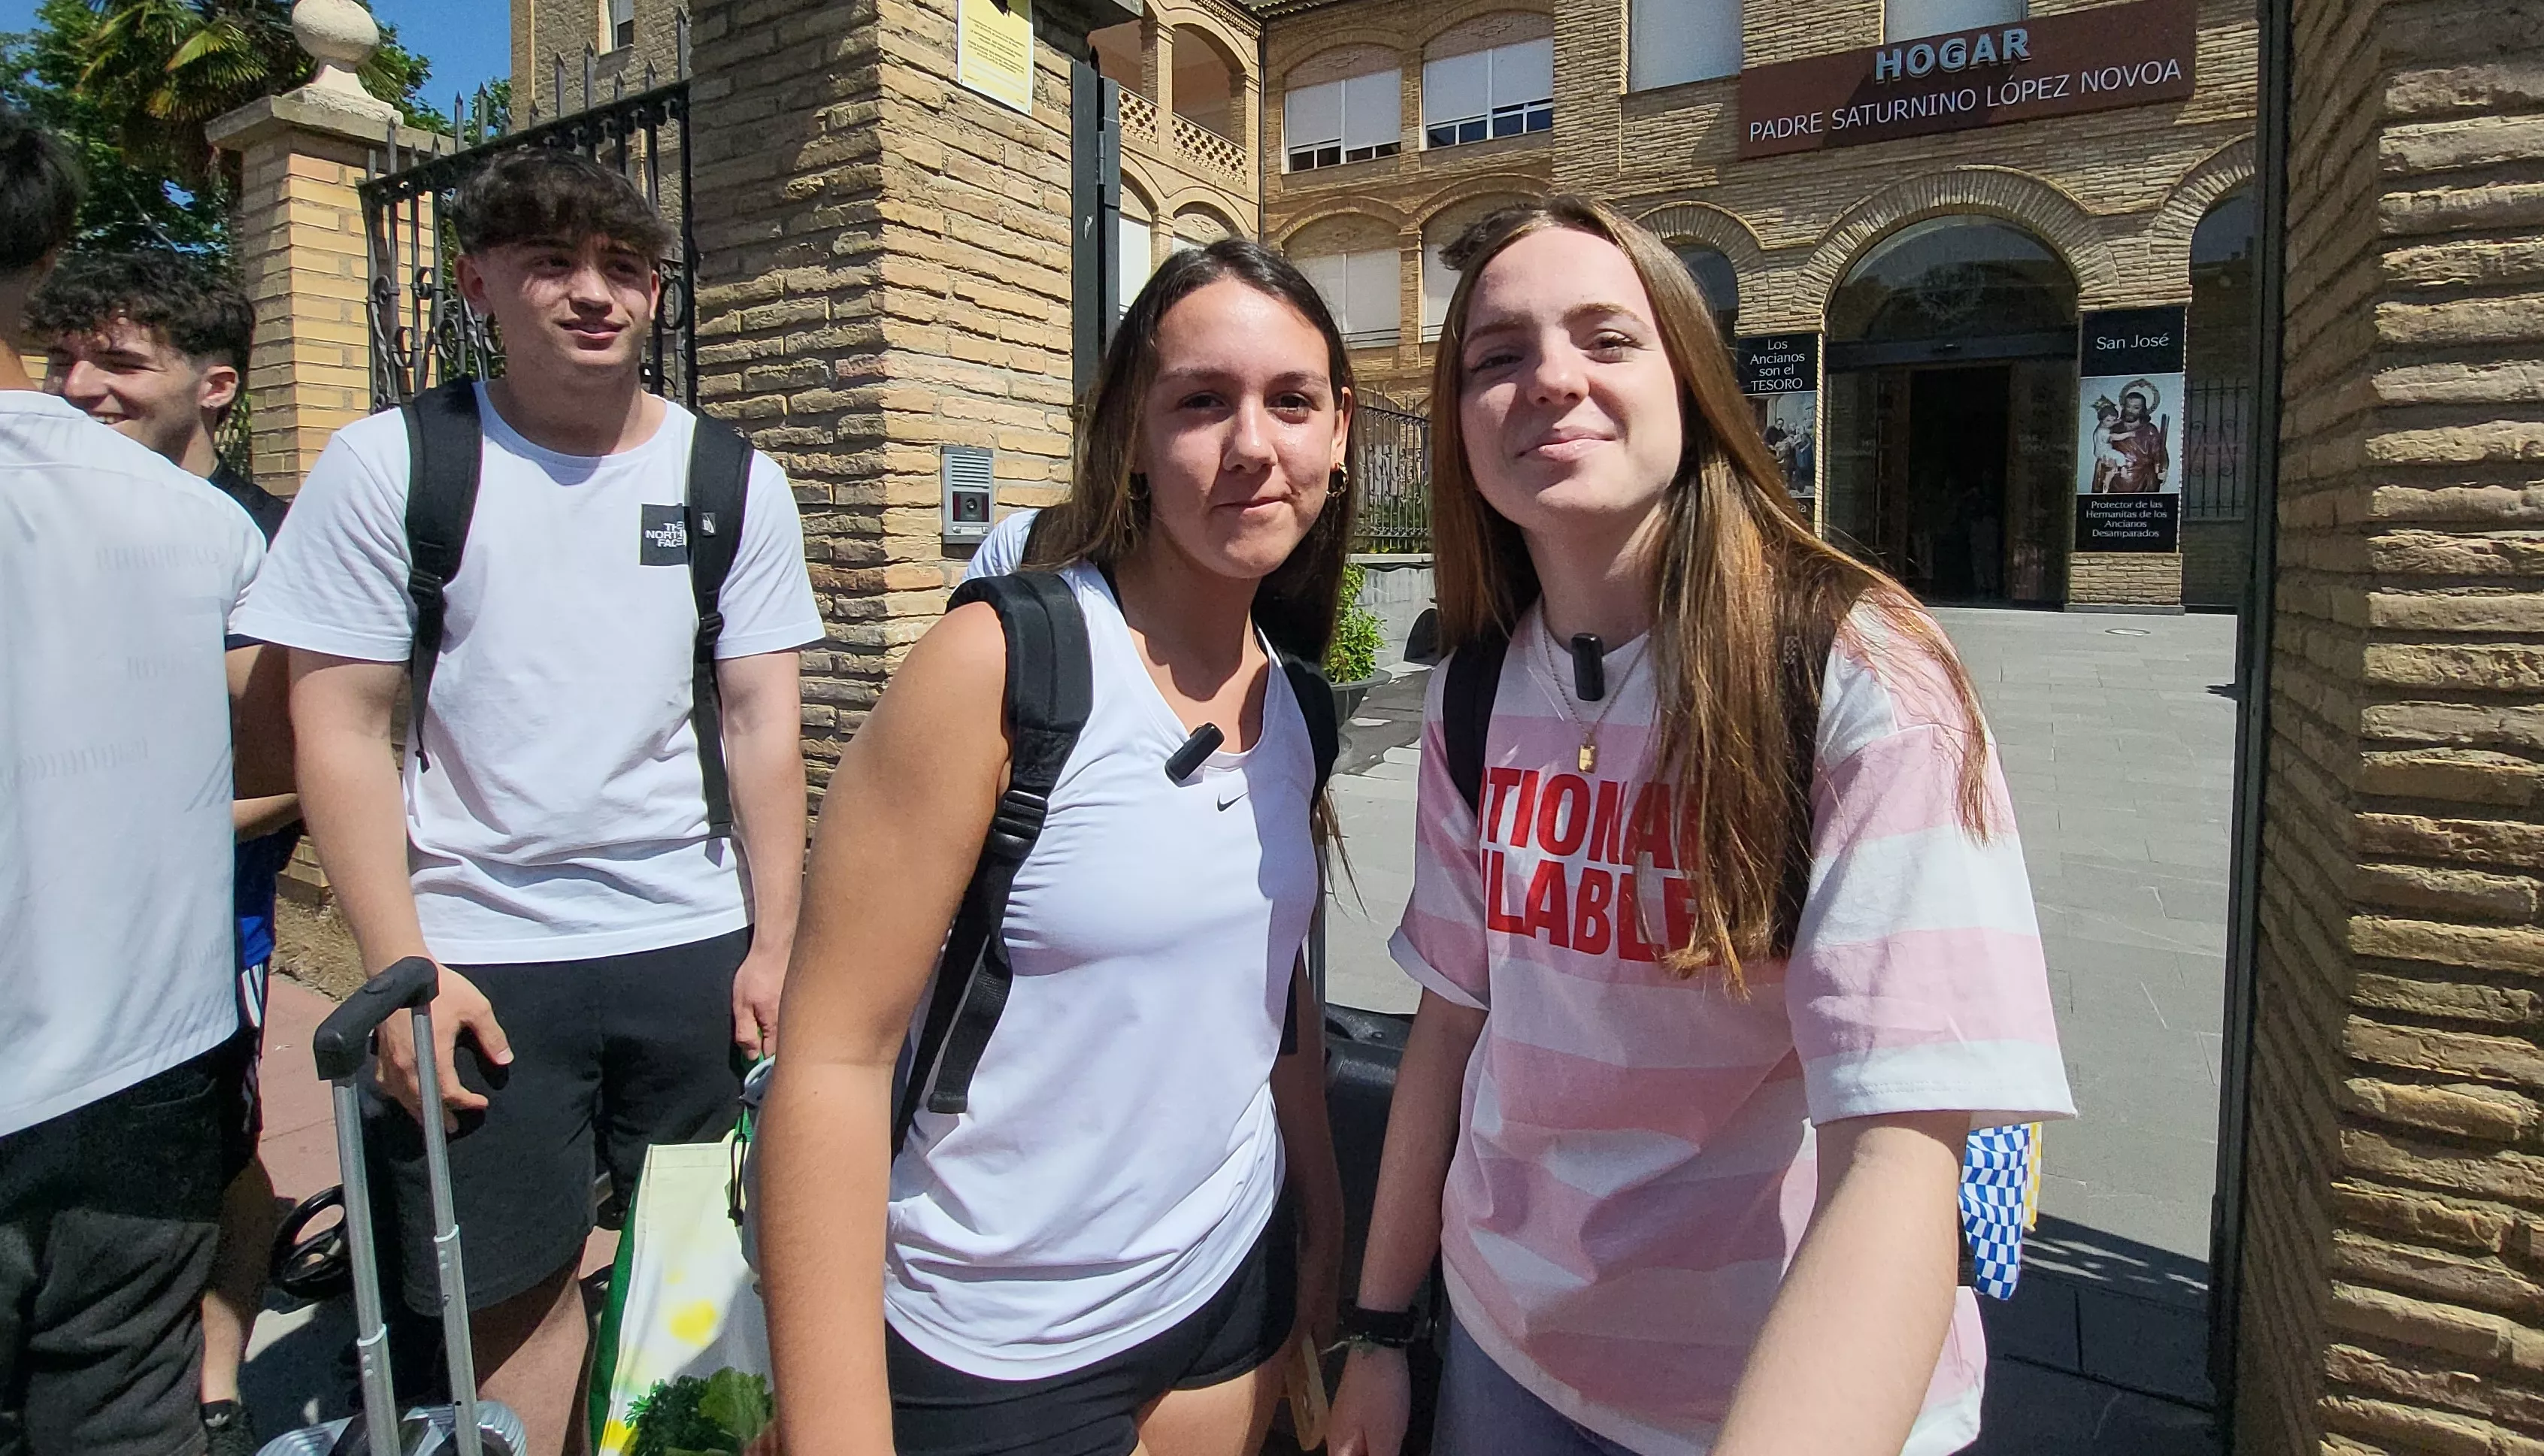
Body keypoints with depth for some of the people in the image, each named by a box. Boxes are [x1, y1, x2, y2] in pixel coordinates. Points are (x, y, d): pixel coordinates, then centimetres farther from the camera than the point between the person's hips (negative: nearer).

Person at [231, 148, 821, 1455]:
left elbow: (763, 724, 2)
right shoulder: (386, 466, -1)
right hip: (478, 953, -1)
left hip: (692, 942, 2)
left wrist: (775, 941, -2)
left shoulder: (733, 482, 3)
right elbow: (339, 729, -2)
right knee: (508, 1291, 8)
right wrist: (400, 970, -8)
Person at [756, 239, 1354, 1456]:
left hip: (1231, 1292, 6)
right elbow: (833, 1058, -20)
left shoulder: (1291, 698, -1)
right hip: (993, 1356, -5)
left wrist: (1322, 1216, 14)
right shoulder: (1003, 664, -20)